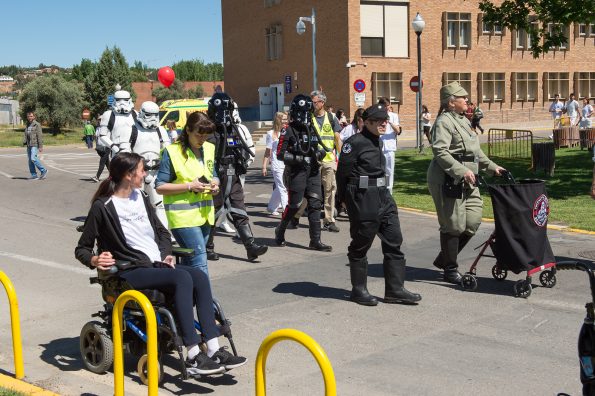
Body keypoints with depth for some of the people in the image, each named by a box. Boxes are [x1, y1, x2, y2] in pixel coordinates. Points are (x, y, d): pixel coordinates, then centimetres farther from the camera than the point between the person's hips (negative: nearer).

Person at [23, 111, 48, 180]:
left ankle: (43, 170, -5)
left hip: (35, 145, -8)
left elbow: (40, 136, -11)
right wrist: (24, 142, 6)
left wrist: (40, 146, -15)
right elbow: (26, 135, 20)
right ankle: (34, 175, 10)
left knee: (33, 158, -19)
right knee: (29, 160, 5)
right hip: (29, 145, 8)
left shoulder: (37, 125, -7)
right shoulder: (27, 125, 15)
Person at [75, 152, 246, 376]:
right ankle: (193, 358, -33)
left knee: (200, 277, -21)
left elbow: (161, 231, 25)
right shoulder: (102, 207, -4)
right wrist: (94, 260, -24)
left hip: (158, 264, 7)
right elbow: (81, 249, -2)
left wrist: (166, 254, 6)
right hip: (130, 273, -7)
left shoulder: (140, 197, 17)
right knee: (182, 278, -31)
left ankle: (214, 351, -24)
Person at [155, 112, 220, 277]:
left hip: (204, 213, 7)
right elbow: (160, 187, -9)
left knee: (190, 261, 13)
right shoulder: (172, 152, -8)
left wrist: (214, 184, 0)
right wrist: (190, 186, -17)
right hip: (183, 215, -7)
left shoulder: (209, 149, 11)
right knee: (199, 261, -13)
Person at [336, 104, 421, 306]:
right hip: (363, 199, -8)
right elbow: (343, 172, -12)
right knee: (360, 245, 4)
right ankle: (359, 290, 17)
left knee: (394, 242, 6)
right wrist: (346, 199, -5)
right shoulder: (355, 142, -13)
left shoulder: (378, 141, 14)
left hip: (383, 196, 8)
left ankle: (395, 289, 13)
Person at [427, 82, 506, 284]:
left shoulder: (463, 121, 20)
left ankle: (443, 259, 23)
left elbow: (475, 150, 27)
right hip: (448, 180, -9)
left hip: (467, 182, 9)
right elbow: (440, 151, -22)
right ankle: (450, 269, 11)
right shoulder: (444, 122, -11)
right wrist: (461, 171, -28)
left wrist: (492, 166, 21)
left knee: (472, 222, 8)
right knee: (454, 226, -3)